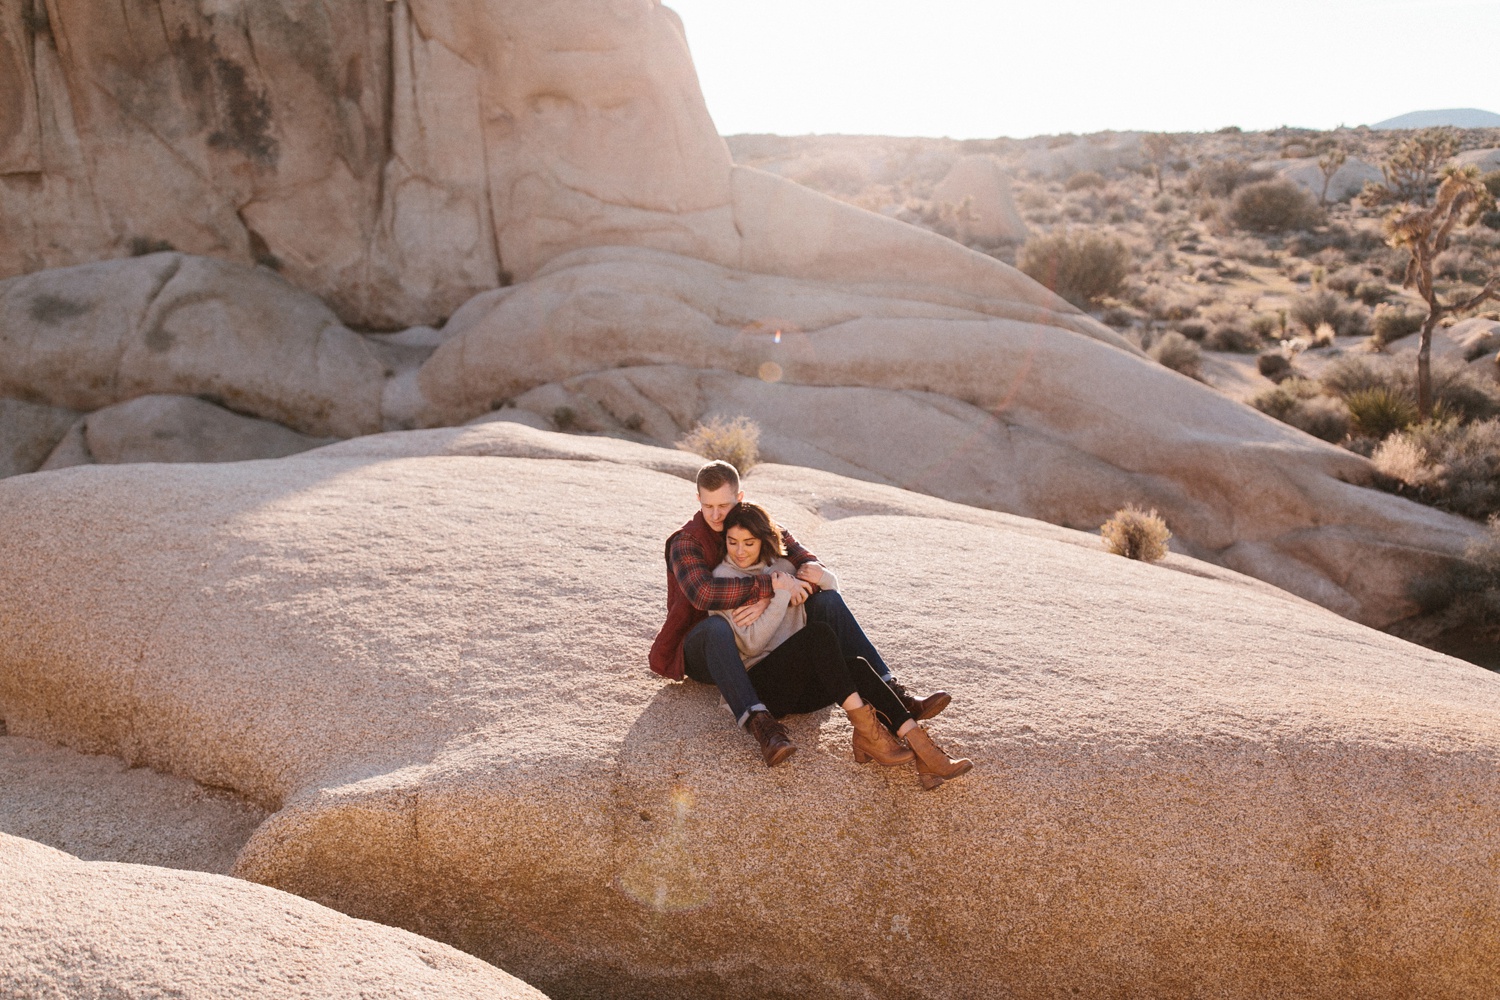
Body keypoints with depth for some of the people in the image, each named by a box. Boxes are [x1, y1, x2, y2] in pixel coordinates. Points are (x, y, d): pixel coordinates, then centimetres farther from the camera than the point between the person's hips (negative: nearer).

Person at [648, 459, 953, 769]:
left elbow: (812, 568, -8)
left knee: (828, 600, -12)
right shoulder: (685, 543, -10)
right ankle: (760, 723, -55)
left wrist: (769, 601, -26)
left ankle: (889, 692, -21)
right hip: (703, 652, -4)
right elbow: (703, 592, -30)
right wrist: (772, 586, -31)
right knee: (716, 627, -40)